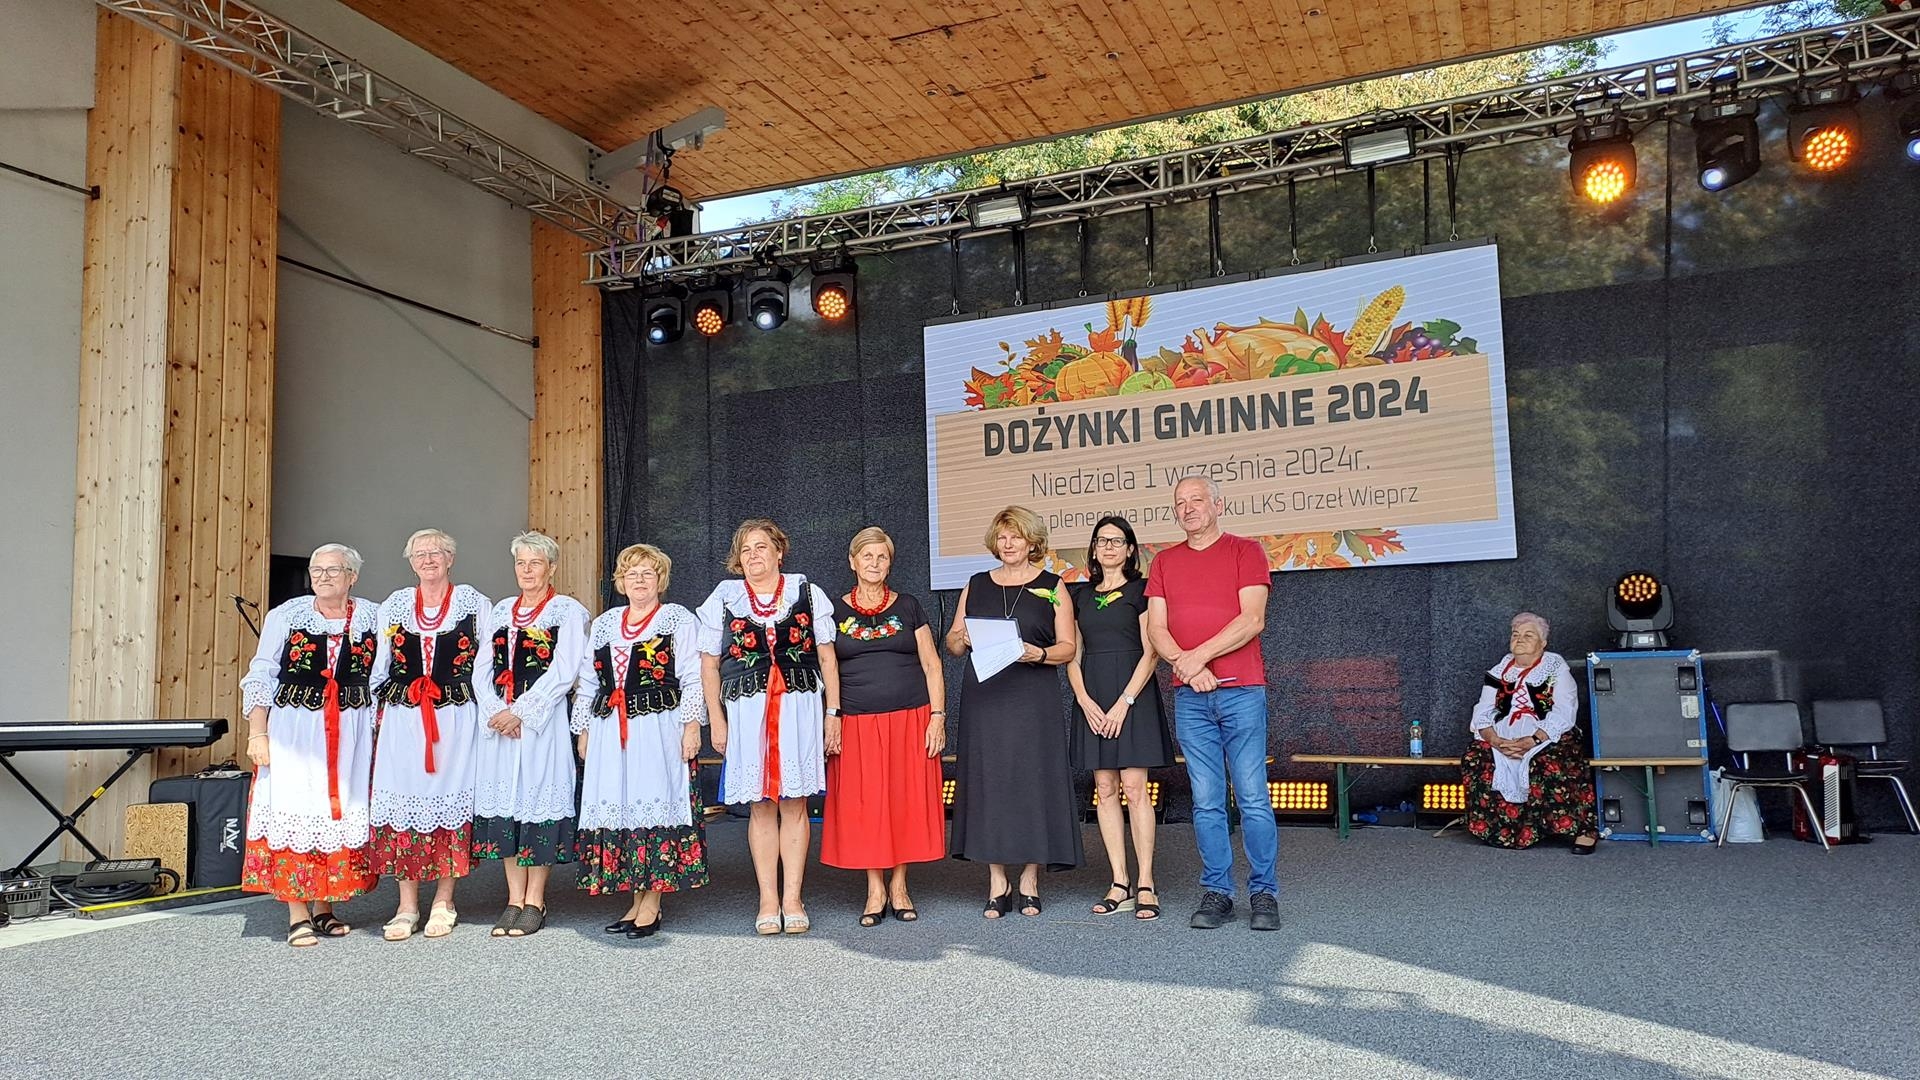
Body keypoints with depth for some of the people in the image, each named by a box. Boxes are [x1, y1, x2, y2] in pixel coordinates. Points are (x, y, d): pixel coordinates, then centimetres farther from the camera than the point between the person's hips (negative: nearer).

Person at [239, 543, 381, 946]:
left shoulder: (373, 618, 5)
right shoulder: (286, 615, 1)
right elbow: (260, 677, 1)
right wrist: (257, 734, -5)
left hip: (351, 735, 2)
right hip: (293, 730, -2)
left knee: (341, 814, 6)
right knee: (294, 812, -3)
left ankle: (324, 909, 18)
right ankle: (297, 916, 4)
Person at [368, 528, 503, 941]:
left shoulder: (474, 604, 4)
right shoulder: (393, 606, 13)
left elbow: (485, 667, 1)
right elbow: (378, 669, 15)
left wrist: (495, 712, -7)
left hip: (456, 718, -2)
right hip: (402, 718, 2)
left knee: (450, 802, 1)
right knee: (403, 802, 1)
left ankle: (444, 904, 11)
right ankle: (407, 907, 10)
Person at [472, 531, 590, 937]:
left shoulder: (568, 611, 0)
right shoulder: (500, 611, 17)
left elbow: (563, 673, -9)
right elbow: (486, 667, 13)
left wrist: (520, 711, -13)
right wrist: (496, 711, -4)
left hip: (544, 720, -5)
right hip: (499, 719, 5)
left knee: (538, 798, -4)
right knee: (504, 801, 4)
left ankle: (534, 903, 4)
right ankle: (514, 900, 12)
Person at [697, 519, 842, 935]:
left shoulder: (806, 593, 8)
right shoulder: (724, 598, 9)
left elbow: (826, 656, 8)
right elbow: (709, 664, 11)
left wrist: (832, 713, 3)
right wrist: (716, 721, 5)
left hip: (800, 707, 0)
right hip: (747, 710, 0)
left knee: (794, 803, 1)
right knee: (761, 805, 3)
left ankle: (792, 898, 9)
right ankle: (768, 900, 10)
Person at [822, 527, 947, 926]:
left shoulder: (908, 607, 7)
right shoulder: (834, 612, 7)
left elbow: (932, 666, 6)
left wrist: (937, 717, -2)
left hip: (909, 720, 0)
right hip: (856, 724, 0)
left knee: (905, 800, 2)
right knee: (863, 804, 1)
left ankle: (898, 886, 14)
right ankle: (875, 890, 12)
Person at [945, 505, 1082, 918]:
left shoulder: (1052, 587, 7)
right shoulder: (976, 586, 14)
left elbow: (1068, 648, 3)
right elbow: (952, 642, 16)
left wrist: (1039, 654, -16)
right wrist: (964, 639, -6)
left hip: (1033, 700, -2)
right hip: (984, 698, 2)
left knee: (1033, 781, -2)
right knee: (987, 781, 0)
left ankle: (1029, 883, 9)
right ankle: (996, 885, 8)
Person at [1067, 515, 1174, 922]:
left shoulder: (1140, 590, 1)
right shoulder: (1080, 594, 14)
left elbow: (1150, 652, -5)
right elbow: (1073, 654, 11)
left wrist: (1124, 702, -13)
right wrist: (1084, 700, -4)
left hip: (1133, 694, -4)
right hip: (1091, 698, 5)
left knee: (1134, 787, -7)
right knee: (1104, 790, 3)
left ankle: (1145, 886, -1)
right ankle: (1120, 884, 8)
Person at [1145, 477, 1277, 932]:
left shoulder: (1245, 551, 3)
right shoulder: (1163, 562, 14)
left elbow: (1252, 620, -7)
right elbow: (1155, 627, 6)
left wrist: (1199, 655, -13)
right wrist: (1186, 665, -12)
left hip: (1242, 690, -3)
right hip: (1189, 696, 3)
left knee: (1253, 797, -2)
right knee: (1206, 802, 5)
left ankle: (1264, 894, 7)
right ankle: (1217, 893, 12)